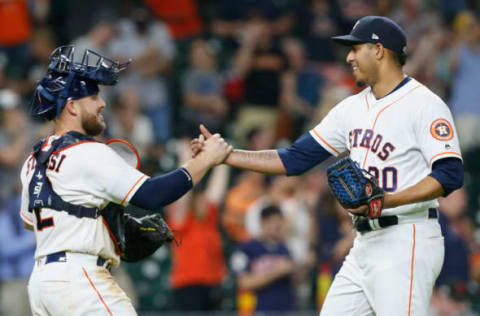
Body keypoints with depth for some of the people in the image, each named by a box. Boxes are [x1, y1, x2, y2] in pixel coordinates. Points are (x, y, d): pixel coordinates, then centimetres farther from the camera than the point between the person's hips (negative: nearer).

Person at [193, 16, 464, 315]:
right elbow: (295, 159, 16)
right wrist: (225, 155, 11)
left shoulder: (424, 104, -9)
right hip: (365, 245, 9)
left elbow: (450, 174, -19)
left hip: (407, 243, -8)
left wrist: (387, 201, -28)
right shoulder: (353, 108, 16)